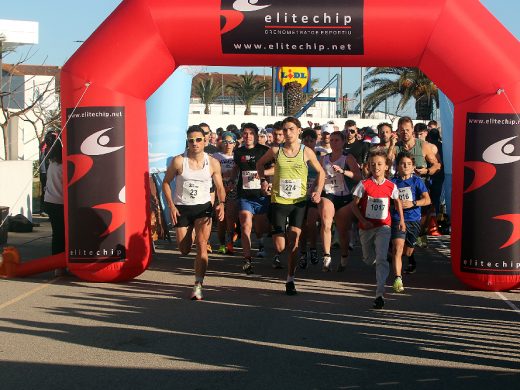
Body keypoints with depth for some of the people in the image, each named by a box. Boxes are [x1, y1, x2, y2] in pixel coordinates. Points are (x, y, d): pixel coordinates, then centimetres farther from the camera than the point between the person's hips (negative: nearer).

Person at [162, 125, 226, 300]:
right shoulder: (179, 161, -8)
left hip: (203, 207, 0)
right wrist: (171, 206, -10)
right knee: (184, 250, 8)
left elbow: (220, 187, 6)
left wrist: (222, 203, -14)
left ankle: (198, 285, -15)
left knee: (202, 244, -20)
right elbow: (166, 183, 1)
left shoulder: (213, 163, -3)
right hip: (181, 208, 0)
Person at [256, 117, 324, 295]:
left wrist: (318, 191, -4)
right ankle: (277, 253, 35)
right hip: (278, 201, 0)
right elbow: (260, 163, 16)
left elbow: (320, 172, 10)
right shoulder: (276, 150, -2)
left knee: (294, 241, -5)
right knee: (280, 247, -4)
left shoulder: (306, 152, -2)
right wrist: (263, 180, 1)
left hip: (299, 202, 0)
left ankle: (290, 280, 7)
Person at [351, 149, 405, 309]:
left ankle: (379, 294, -19)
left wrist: (401, 221, 15)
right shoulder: (364, 185, -6)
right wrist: (363, 221, -15)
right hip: (366, 227, 1)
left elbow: (397, 202, 17)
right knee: (369, 259, 15)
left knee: (381, 259, -17)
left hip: (383, 226, -1)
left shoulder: (391, 186, -2)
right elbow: (355, 206, -3)